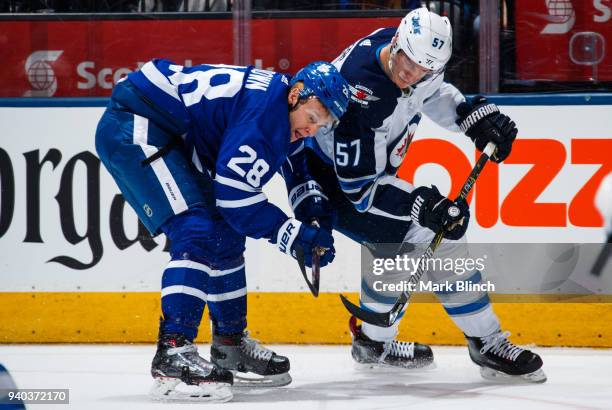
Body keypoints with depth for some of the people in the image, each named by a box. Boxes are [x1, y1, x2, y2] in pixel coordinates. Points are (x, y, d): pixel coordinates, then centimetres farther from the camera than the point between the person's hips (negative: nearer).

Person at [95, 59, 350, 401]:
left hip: (172, 138, 11)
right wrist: (297, 236, -14)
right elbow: (236, 197, -21)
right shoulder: (265, 110, -23)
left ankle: (231, 345, 25)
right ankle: (173, 352, -26)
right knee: (199, 233, -21)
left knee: (225, 235, 13)